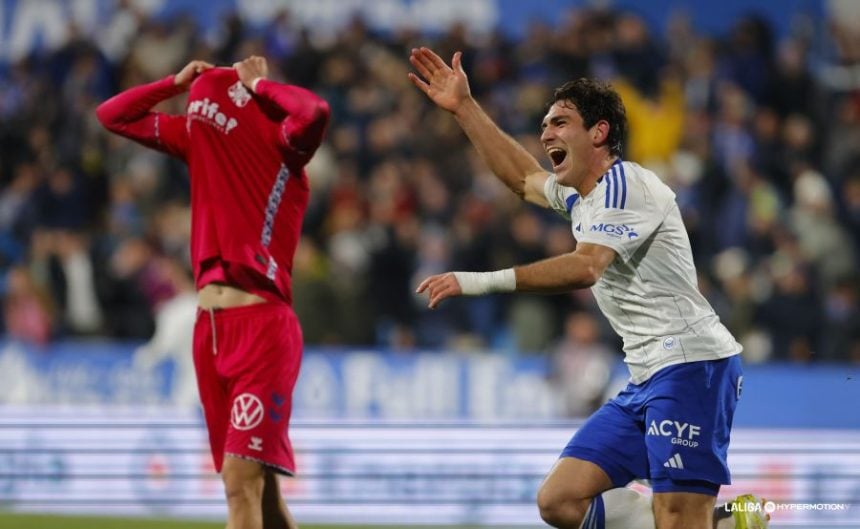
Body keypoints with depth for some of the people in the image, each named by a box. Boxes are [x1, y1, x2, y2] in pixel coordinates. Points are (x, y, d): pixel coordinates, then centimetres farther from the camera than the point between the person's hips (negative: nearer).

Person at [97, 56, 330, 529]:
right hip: (210, 325, 7)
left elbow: (315, 113, -27)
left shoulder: (280, 144, -5)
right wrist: (175, 82, 11)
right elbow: (112, 115, 22)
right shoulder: (196, 138, 13)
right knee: (256, 485, 11)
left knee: (242, 480, -17)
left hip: (263, 325, -7)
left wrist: (259, 86, -11)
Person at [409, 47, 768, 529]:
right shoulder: (579, 196, 20)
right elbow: (523, 177, 41)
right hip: (649, 379, 10)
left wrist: (483, 282, -28)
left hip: (692, 366, -10)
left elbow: (585, 268, -25)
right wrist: (464, 108, 38)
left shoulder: (626, 183, -10)